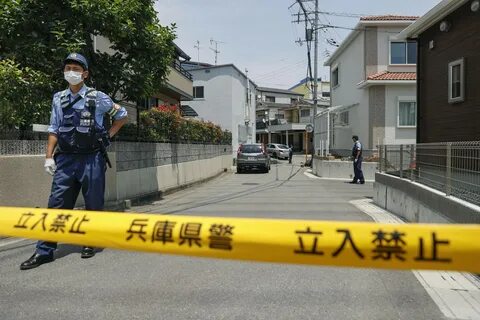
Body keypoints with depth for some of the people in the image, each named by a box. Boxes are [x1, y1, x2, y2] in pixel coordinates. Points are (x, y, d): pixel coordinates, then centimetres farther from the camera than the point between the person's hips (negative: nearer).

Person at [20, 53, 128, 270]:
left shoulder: (97, 98, 0)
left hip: (91, 159, -2)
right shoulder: (58, 99, 10)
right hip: (65, 159, 3)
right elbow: (54, 130, 11)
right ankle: (44, 251, 8)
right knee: (57, 204, 1)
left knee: (93, 204, 6)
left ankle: (90, 243, 23)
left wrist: (107, 136, 6)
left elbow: (122, 115, 11)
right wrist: (49, 157, 4)